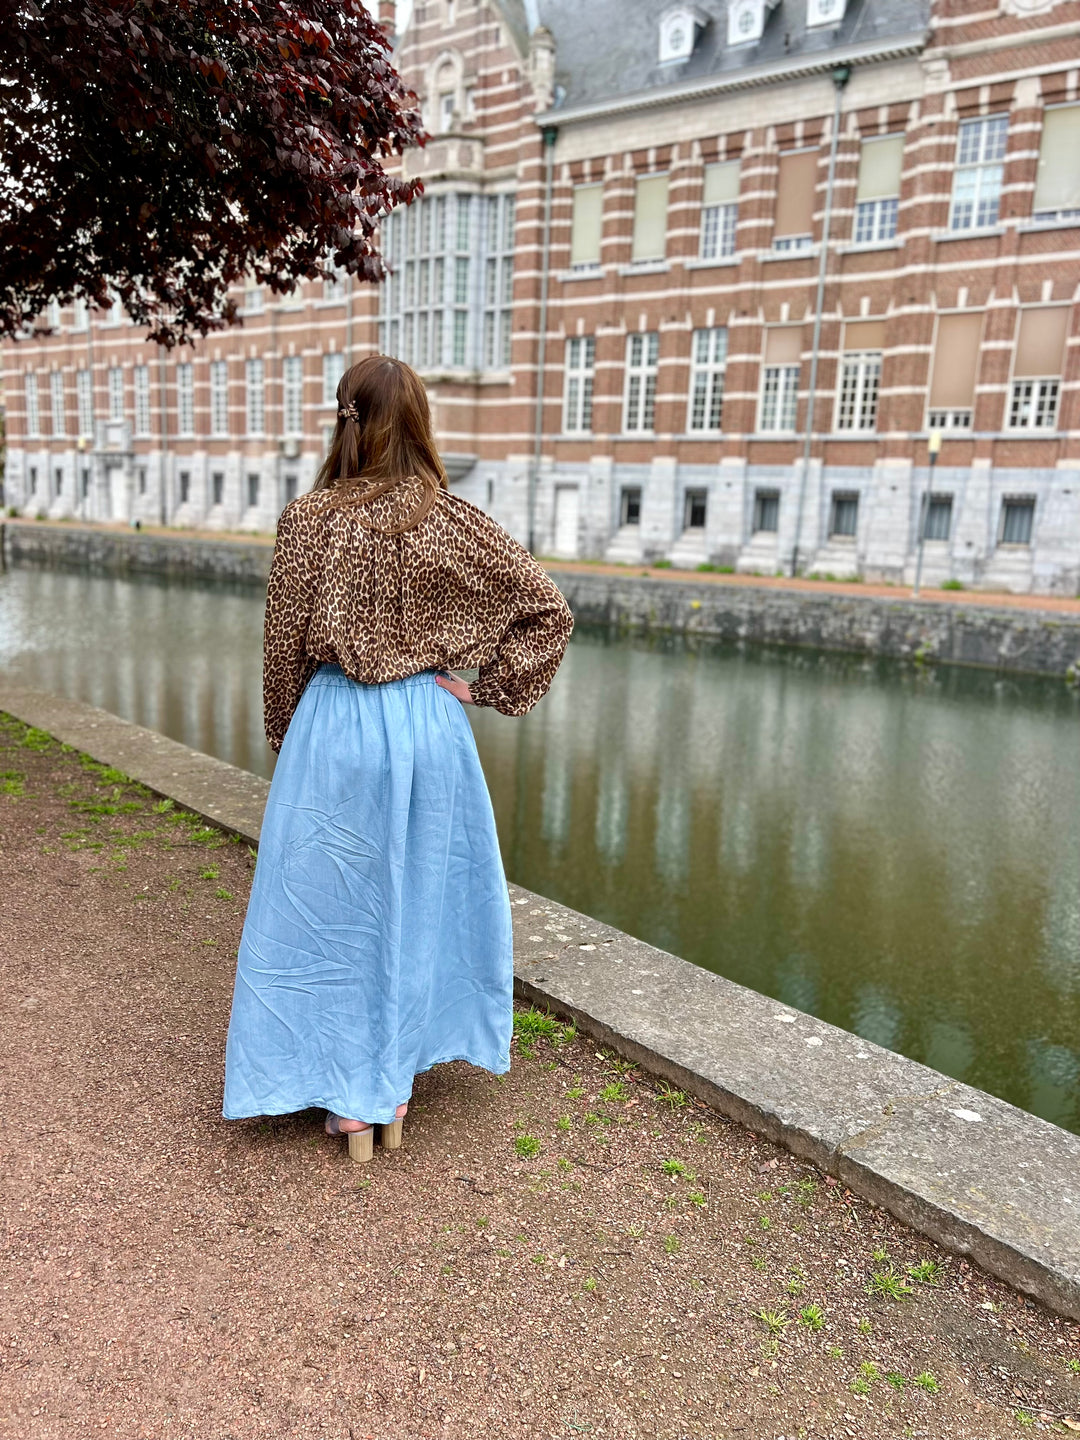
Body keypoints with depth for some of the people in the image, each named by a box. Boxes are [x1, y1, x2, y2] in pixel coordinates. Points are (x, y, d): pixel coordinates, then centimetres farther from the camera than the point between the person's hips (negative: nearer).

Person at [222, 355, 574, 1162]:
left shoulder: (309, 520, -8)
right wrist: (482, 684, 1)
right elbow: (548, 609, -3)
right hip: (429, 729, 2)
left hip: (334, 730, -1)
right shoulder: (454, 522, -4)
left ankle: (351, 1101, 23)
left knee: (333, 909, 12)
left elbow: (284, 647, -3)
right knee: (417, 902, 17)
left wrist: (286, 736, 12)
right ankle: (396, 1091, 31)